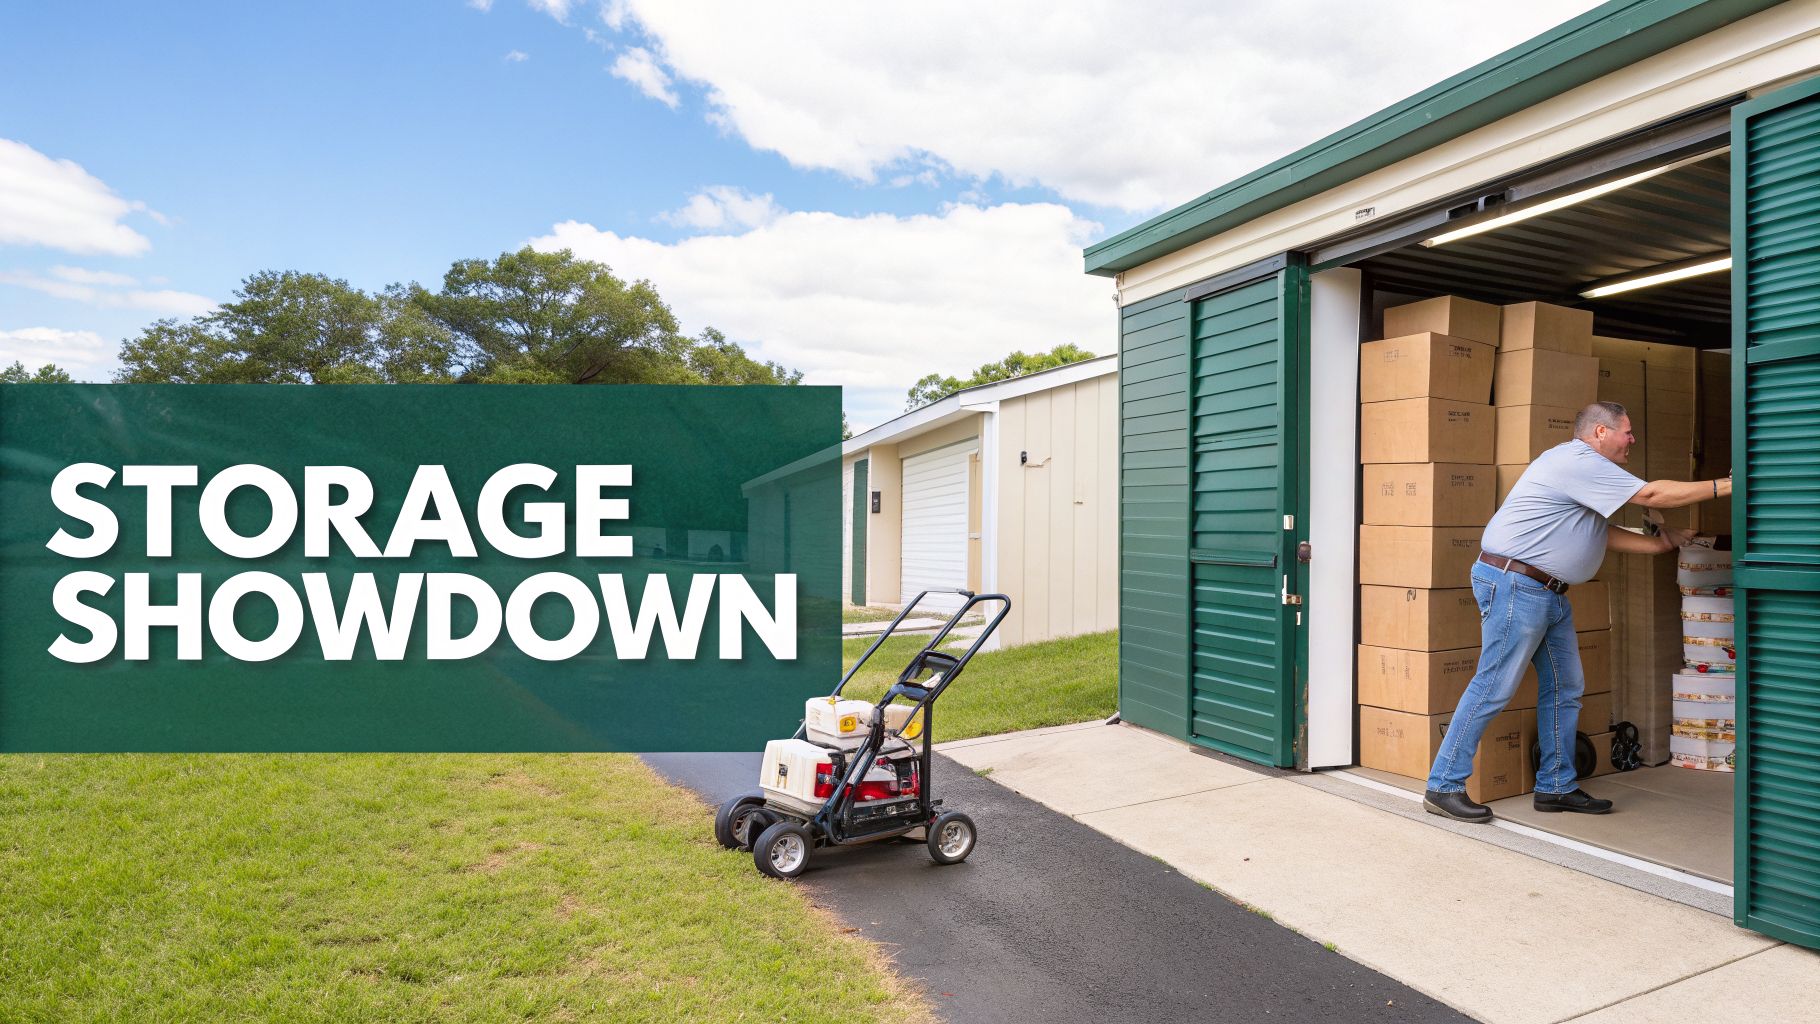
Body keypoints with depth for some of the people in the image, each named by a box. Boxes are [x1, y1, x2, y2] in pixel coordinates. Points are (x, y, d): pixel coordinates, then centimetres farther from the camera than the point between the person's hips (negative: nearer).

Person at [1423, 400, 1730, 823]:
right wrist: (1725, 486, -5)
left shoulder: (1586, 471, 23)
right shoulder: (1578, 461, -12)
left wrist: (1660, 544, 21)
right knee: (1493, 688, -10)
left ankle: (1556, 787, 23)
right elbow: (1653, 495, -13)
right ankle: (1443, 787, -5)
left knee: (1565, 687, 13)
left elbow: (1605, 535, 25)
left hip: (1549, 594, 11)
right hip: (1515, 585, -11)